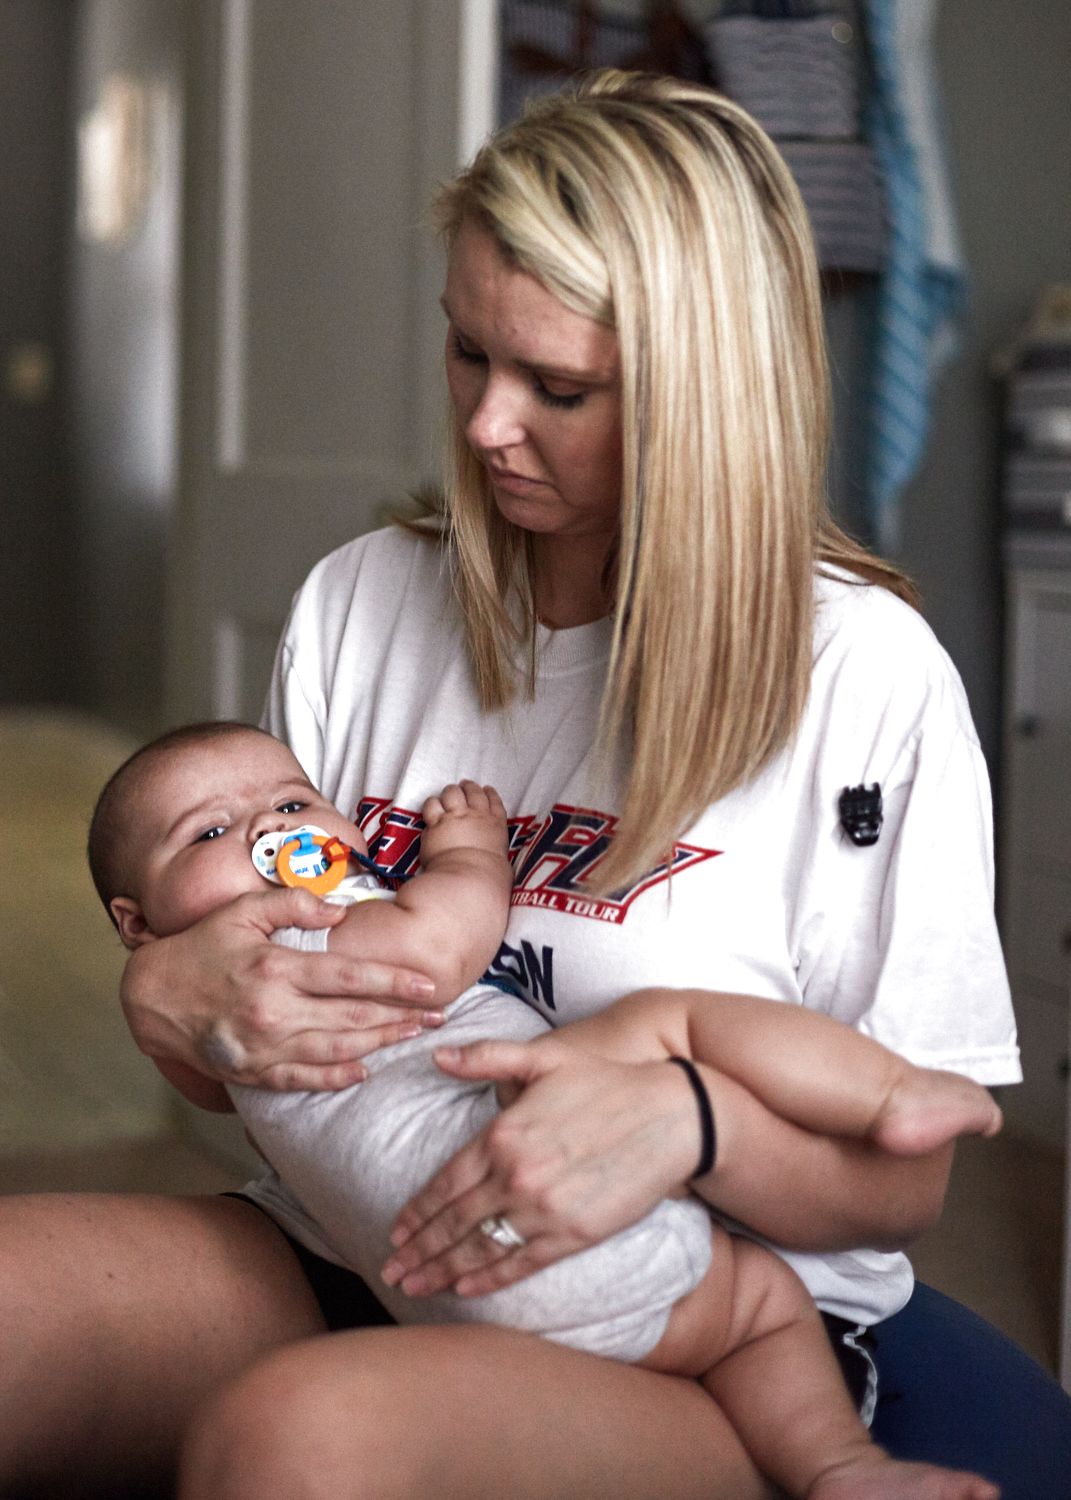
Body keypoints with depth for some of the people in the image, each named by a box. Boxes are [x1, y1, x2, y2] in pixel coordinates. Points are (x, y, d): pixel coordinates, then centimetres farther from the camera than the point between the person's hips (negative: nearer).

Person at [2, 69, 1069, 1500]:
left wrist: (684, 1122, -23)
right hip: (358, 1251, 5)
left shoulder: (866, 680, -6)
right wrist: (167, 993, -10)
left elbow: (903, 1177, -3)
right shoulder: (359, 604, 7)